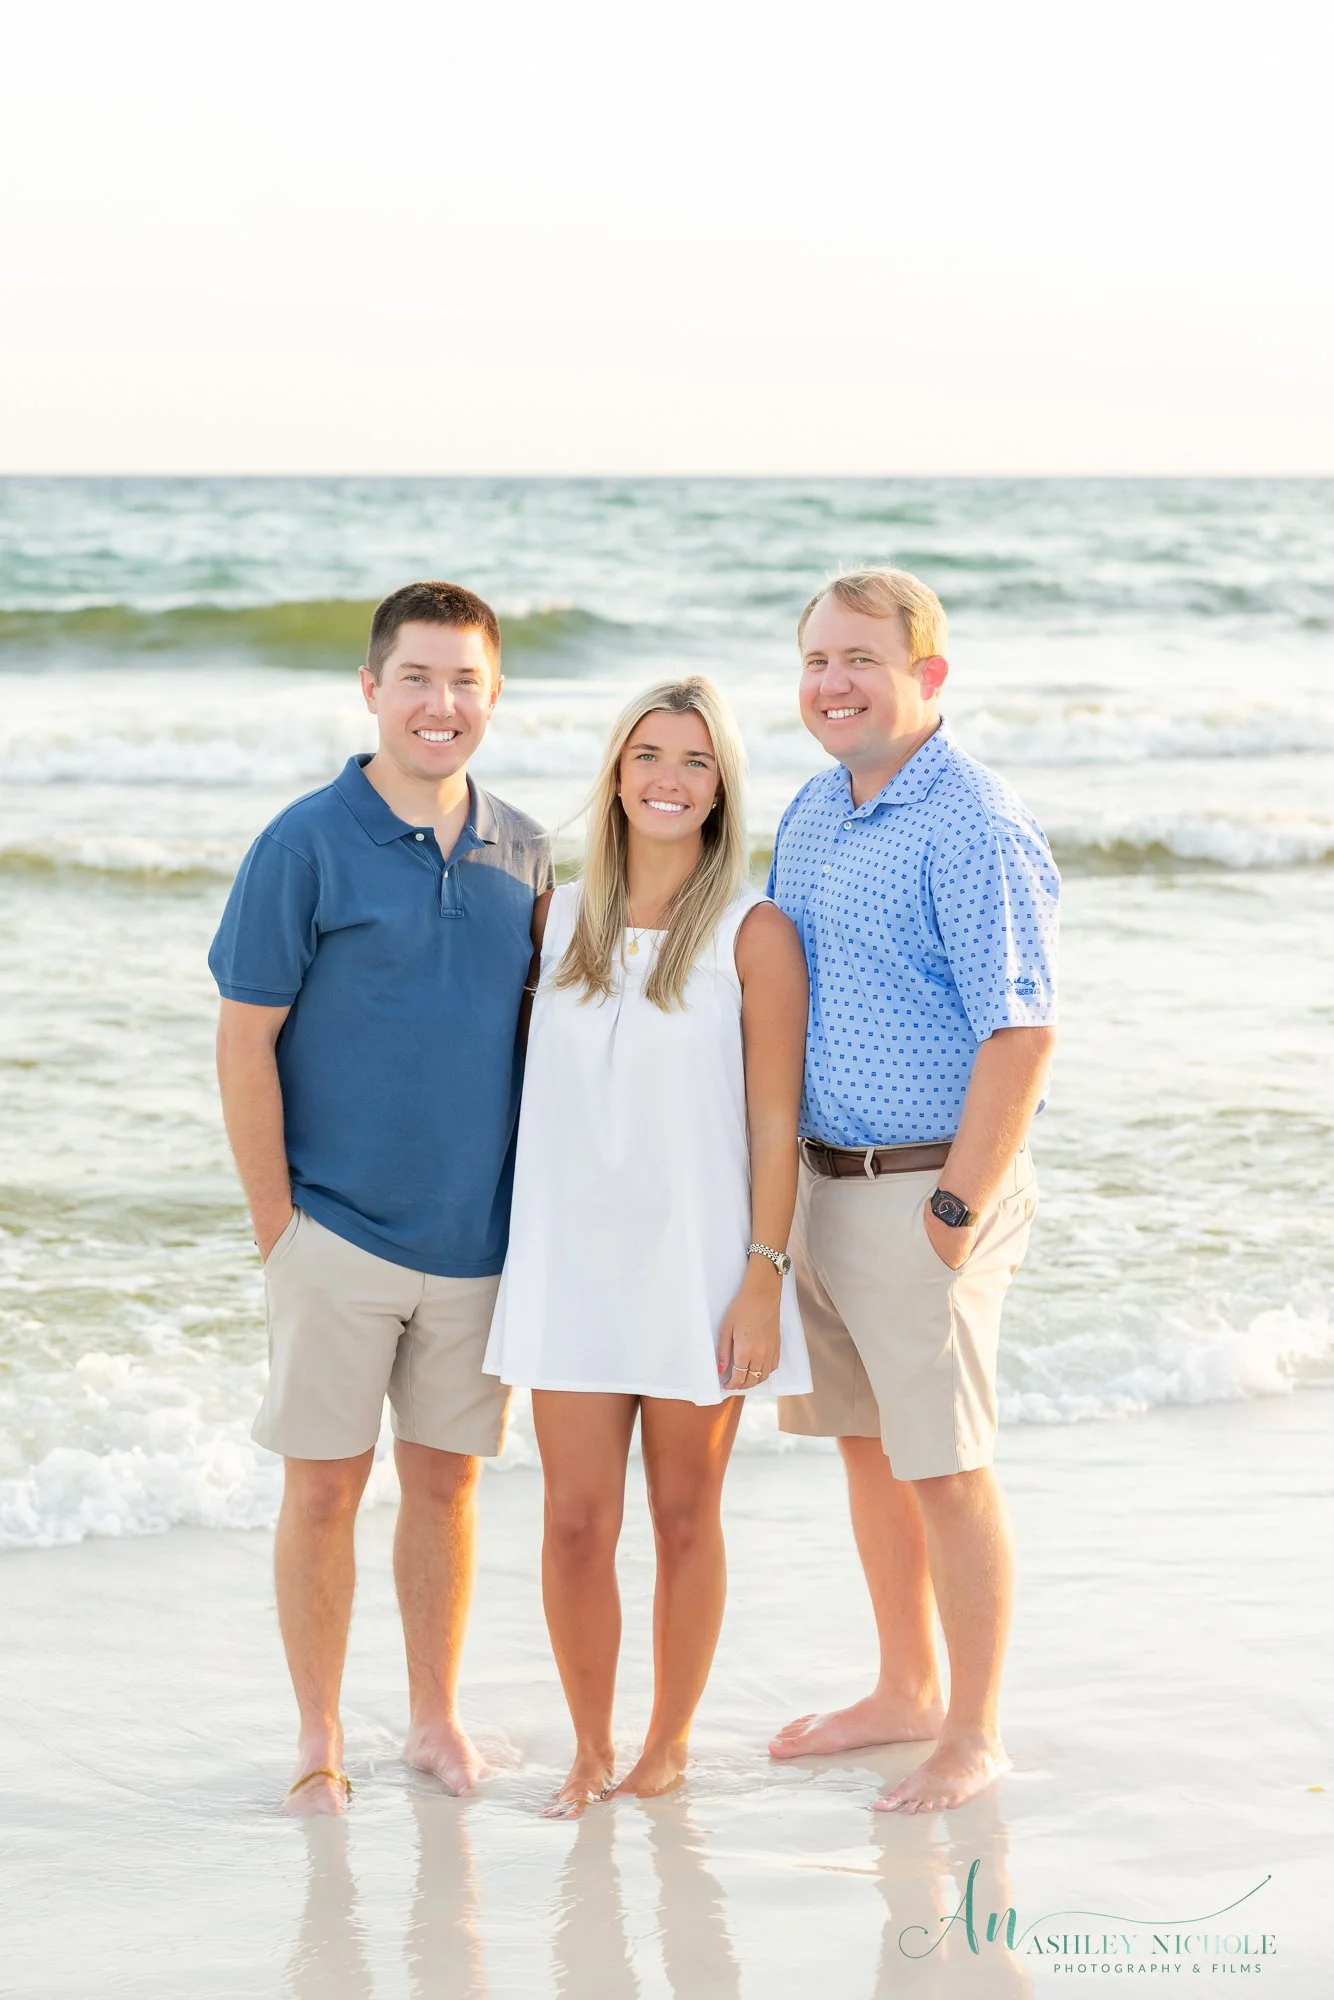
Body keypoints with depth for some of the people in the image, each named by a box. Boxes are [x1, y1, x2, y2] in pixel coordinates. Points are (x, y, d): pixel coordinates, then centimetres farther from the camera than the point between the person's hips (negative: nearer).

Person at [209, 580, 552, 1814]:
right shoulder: (307, 845, -8)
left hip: (480, 1235, 4)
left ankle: (438, 1721, 25)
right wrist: (276, 1222, -8)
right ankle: (320, 1743, 15)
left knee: (445, 1478, 12)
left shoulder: (522, 855, 5)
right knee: (324, 1486, 3)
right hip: (340, 1230, -3)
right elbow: (245, 1038, -7)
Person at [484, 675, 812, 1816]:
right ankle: (591, 1749, 17)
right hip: (574, 1259, 3)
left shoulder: (753, 933, -5)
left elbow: (774, 1120, -6)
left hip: (699, 1264, -3)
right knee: (577, 1525, 1)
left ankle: (670, 1743, 24)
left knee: (685, 1518, 8)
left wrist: (765, 1278, -11)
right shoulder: (562, 918, 7)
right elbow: (538, 1086, 14)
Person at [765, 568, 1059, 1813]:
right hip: (817, 1182, 8)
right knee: (865, 1446, 17)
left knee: (945, 1468, -2)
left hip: (927, 1191, -8)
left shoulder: (974, 828, -16)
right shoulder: (811, 814, 11)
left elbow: (1021, 1032, -20)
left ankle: (972, 1739, 9)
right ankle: (906, 1692, 31)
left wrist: (957, 1210, -20)